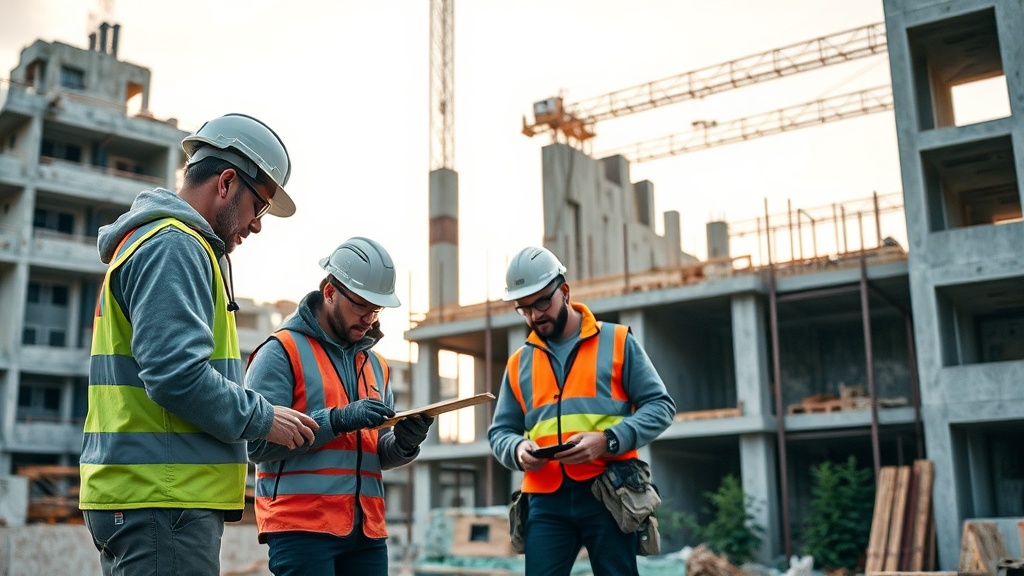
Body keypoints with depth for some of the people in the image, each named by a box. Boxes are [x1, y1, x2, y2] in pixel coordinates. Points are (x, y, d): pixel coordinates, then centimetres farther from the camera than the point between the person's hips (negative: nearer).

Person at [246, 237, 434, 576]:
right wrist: (337, 419, -20)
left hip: (367, 532, 7)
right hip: (301, 527, -6)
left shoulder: (375, 364, 17)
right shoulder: (281, 352, -4)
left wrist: (403, 443, -5)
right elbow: (256, 440, -15)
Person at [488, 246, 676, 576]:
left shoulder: (618, 341, 6)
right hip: (546, 501, 3)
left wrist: (608, 441, -14)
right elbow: (500, 432, 17)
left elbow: (660, 405, 2)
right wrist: (518, 450, -8)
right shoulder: (519, 363, 15)